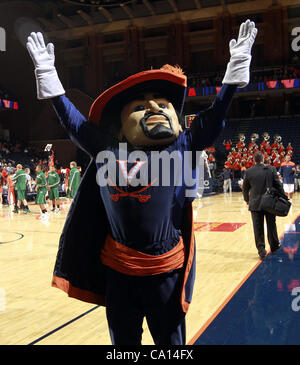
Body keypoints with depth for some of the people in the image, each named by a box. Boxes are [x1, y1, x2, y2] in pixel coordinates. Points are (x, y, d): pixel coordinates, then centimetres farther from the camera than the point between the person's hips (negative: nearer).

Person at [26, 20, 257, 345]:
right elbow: (72, 119, 10)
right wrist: (46, 72, 14)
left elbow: (215, 114, 3)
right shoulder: (107, 152, 3)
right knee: (123, 342, 20)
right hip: (118, 272, 2)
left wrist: (237, 62, 3)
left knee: (171, 342, 17)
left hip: (166, 273, -1)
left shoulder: (183, 148, 1)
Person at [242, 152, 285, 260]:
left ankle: (261, 250, 4)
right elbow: (278, 185, -3)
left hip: (255, 204, -1)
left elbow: (245, 188, 4)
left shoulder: (248, 172, -4)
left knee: (258, 228, 5)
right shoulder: (271, 169, -5)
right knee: (271, 226, 17)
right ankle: (274, 246, 31)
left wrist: (247, 200, 20)